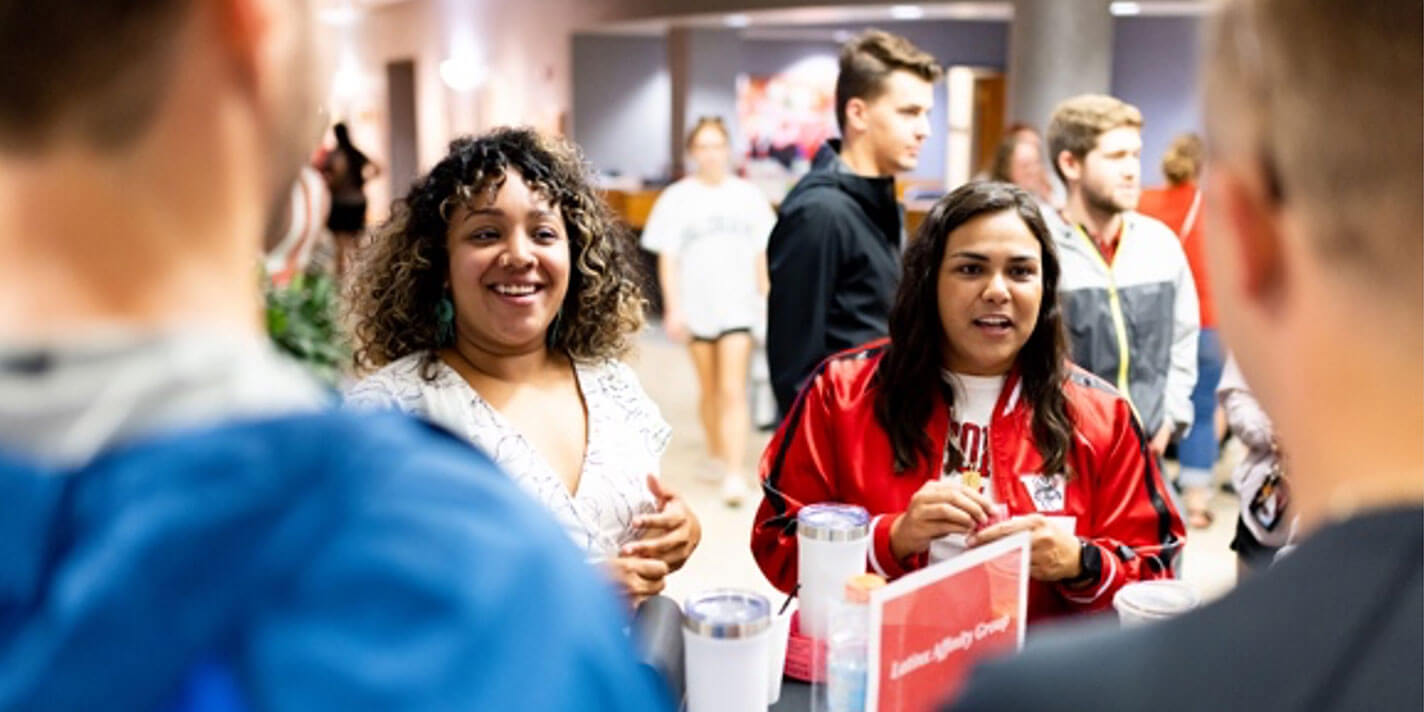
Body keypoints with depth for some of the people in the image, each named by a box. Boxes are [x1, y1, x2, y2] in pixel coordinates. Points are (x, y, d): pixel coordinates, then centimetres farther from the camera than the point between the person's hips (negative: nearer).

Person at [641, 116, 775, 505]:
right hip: (696, 306, 1)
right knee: (708, 389, 13)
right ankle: (716, 455, 32)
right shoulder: (677, 198, 1)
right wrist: (673, 309, -6)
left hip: (738, 305, -1)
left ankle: (734, 474, -10)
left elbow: (761, 253, 8)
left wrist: (765, 299, 4)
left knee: (733, 390, -9)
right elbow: (667, 258, 0)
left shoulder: (748, 195, 4)